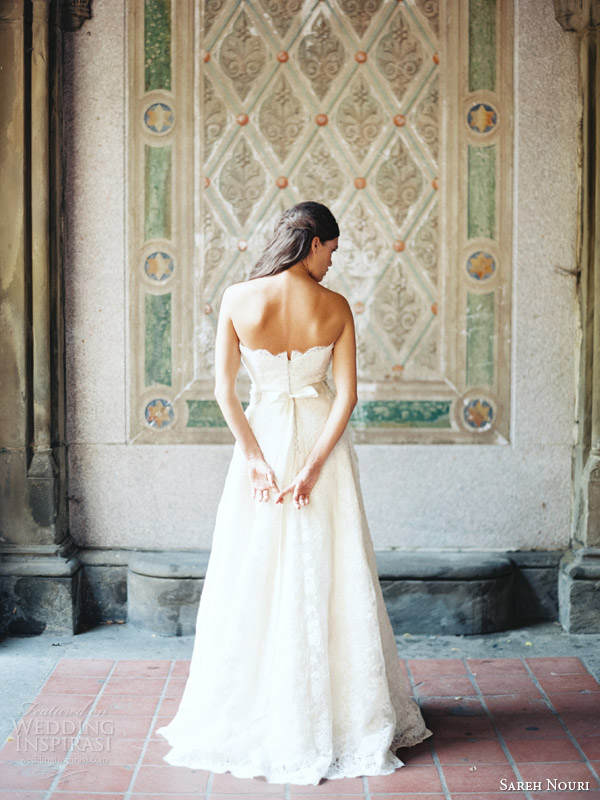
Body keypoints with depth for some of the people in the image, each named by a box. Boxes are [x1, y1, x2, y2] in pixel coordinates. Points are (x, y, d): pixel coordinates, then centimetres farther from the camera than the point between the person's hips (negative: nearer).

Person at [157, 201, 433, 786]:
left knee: (254, 579, 8)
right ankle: (343, 713, 18)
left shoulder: (238, 299, -6)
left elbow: (224, 390, -9)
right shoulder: (336, 307, -6)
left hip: (262, 434, 0)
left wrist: (254, 458, -7)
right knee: (327, 578, 8)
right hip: (322, 441, 0)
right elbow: (347, 395, -11)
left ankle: (255, 719, 17)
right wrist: (313, 467, -12)